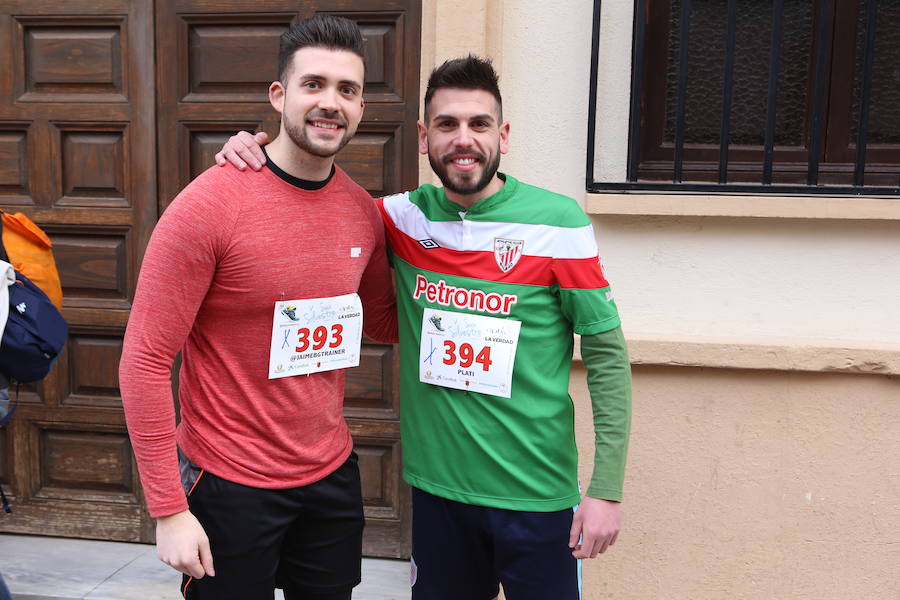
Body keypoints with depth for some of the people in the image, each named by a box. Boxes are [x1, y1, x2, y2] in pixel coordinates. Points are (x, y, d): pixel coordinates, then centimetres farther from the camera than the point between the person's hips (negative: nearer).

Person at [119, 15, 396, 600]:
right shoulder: (209, 205, -18)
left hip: (333, 475, 5)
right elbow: (145, 361, -16)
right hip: (229, 486, -5)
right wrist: (169, 510, -16)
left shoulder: (364, 211, -2)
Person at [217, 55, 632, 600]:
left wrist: (607, 489, -10)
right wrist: (254, 156, -7)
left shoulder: (558, 221, -10)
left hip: (535, 494, -3)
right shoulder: (403, 217, -1)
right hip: (436, 483, 3)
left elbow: (607, 352, -8)